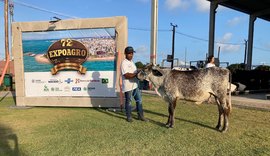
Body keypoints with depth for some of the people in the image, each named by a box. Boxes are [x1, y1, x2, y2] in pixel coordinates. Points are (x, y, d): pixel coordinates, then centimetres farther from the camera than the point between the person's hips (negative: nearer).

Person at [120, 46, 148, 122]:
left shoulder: (132, 62, 15)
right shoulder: (124, 63, -14)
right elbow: (126, 75, -24)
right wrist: (136, 74, -25)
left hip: (135, 85, 9)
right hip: (128, 86, -9)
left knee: (139, 100, 12)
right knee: (128, 102, 4)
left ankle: (140, 116, 24)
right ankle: (129, 117, 20)